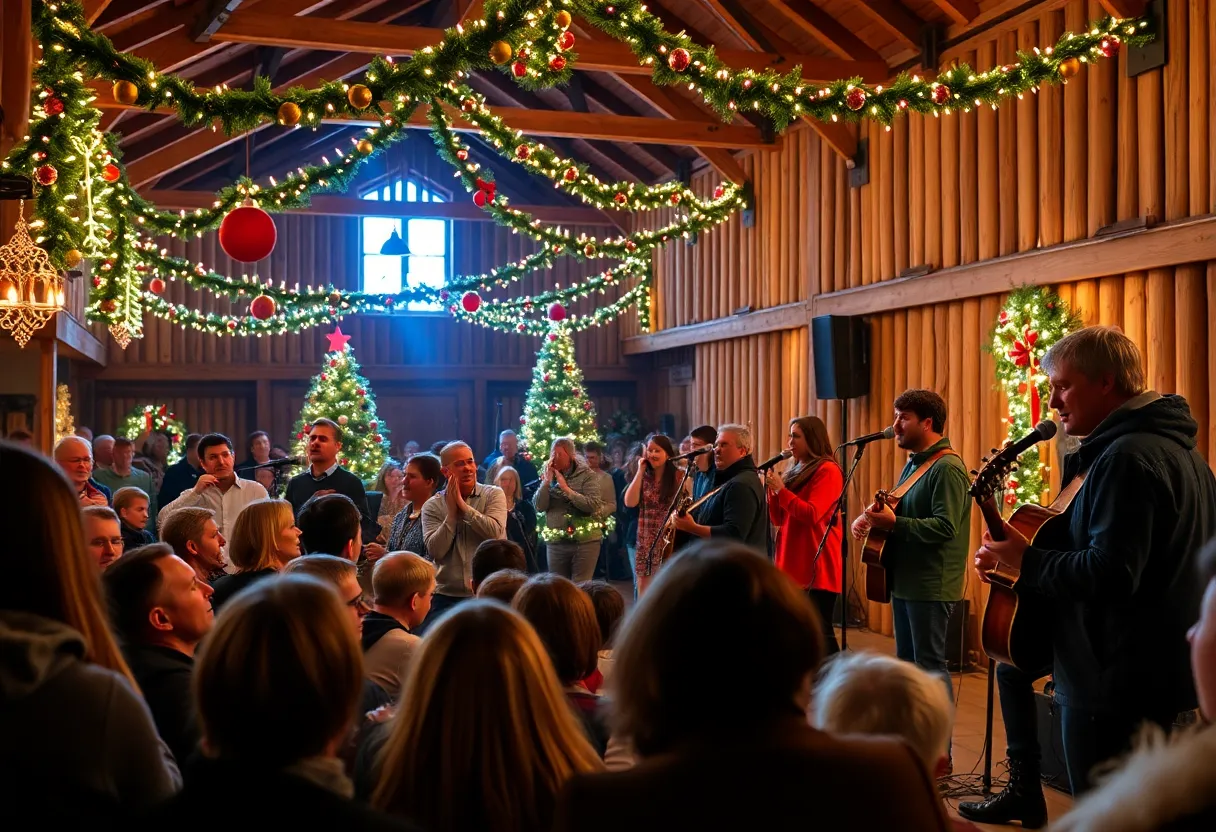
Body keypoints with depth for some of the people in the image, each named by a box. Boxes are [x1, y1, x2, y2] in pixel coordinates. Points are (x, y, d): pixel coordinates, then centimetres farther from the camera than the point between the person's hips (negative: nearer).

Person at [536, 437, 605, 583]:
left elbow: (594, 505, -18)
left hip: (584, 541, -4)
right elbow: (539, 507, -1)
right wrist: (547, 482, -11)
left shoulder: (586, 475, -5)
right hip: (555, 542, 4)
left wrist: (566, 488, -16)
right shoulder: (548, 475, 7)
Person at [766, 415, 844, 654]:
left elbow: (811, 514, -17)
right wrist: (771, 490, 2)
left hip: (816, 568, -8)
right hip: (792, 567, 8)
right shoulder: (795, 471, 16)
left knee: (818, 631, -7)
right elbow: (778, 520, 16)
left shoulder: (827, 471, -7)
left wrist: (780, 490, -13)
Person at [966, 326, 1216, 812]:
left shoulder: (1126, 457, -20)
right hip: (1166, 674, 10)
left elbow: (1110, 573, -28)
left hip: (1116, 685, -10)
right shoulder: (1177, 448, 13)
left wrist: (1027, 563, -15)